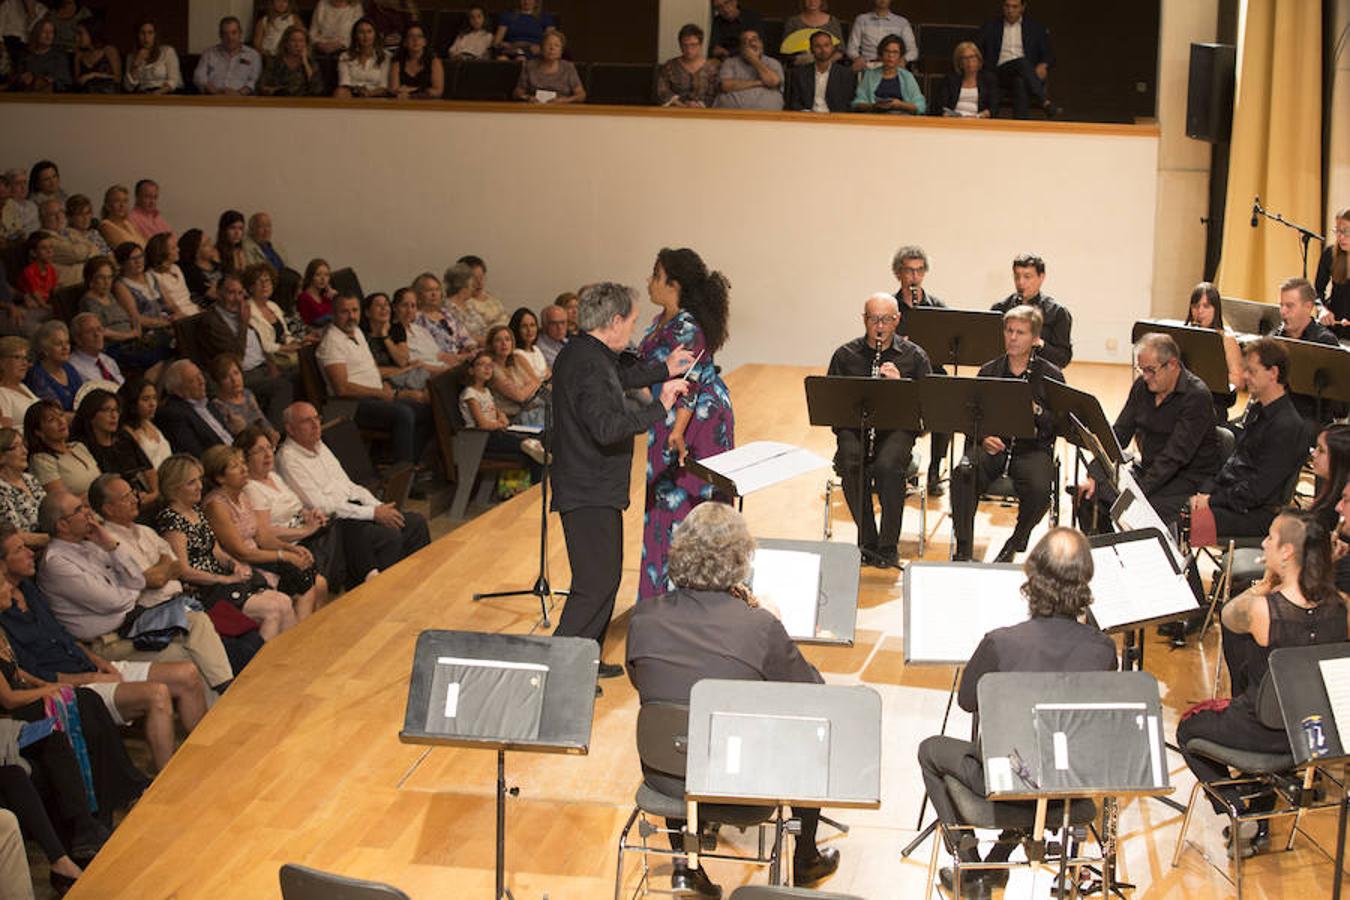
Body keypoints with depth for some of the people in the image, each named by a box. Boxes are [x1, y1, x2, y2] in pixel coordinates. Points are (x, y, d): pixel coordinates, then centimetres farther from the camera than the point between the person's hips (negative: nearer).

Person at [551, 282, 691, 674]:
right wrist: (659, 407, -26)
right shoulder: (590, 365, -22)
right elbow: (607, 427, -32)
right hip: (592, 494, -11)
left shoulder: (580, 353, 11)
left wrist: (663, 370, 34)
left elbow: (619, 377, 31)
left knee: (603, 578, 19)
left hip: (589, 489, 11)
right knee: (596, 583, -8)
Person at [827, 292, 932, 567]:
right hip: (854, 426, 1)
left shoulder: (914, 356, 8)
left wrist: (901, 382, -14)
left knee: (887, 465, -34)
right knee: (851, 467, -32)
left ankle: (888, 546, -18)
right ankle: (867, 541, -15)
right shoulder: (845, 355, 11)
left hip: (897, 426, -1)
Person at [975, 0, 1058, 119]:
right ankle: (1044, 103, -48)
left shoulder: (1036, 28, 19)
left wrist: (1043, 65, -10)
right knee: (1022, 62, -35)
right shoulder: (990, 27, 20)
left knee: (1021, 82, -38)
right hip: (1000, 73, -1)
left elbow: (1049, 55, 14)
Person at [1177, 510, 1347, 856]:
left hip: (1267, 734, -5)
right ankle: (1260, 825, 44)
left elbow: (1228, 616, -6)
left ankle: (1239, 812, 17)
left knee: (1189, 727, 25)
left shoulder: (1261, 609, -30)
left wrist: (1265, 582, -10)